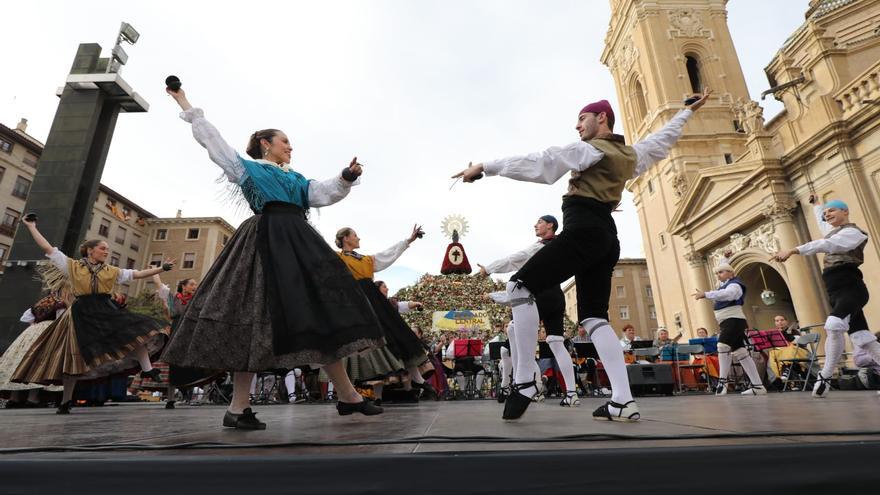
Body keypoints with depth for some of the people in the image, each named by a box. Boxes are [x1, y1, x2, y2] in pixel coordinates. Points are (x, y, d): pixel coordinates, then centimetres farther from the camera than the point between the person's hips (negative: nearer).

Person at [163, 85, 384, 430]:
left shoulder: (295, 178, 28)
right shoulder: (246, 166, 16)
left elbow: (323, 194, 14)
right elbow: (211, 138, 18)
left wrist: (346, 178, -2)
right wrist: (186, 106, 24)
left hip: (300, 240, 6)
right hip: (268, 240, -5)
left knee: (319, 311, -1)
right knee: (260, 315, -10)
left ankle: (347, 395, 1)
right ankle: (238, 407, 0)